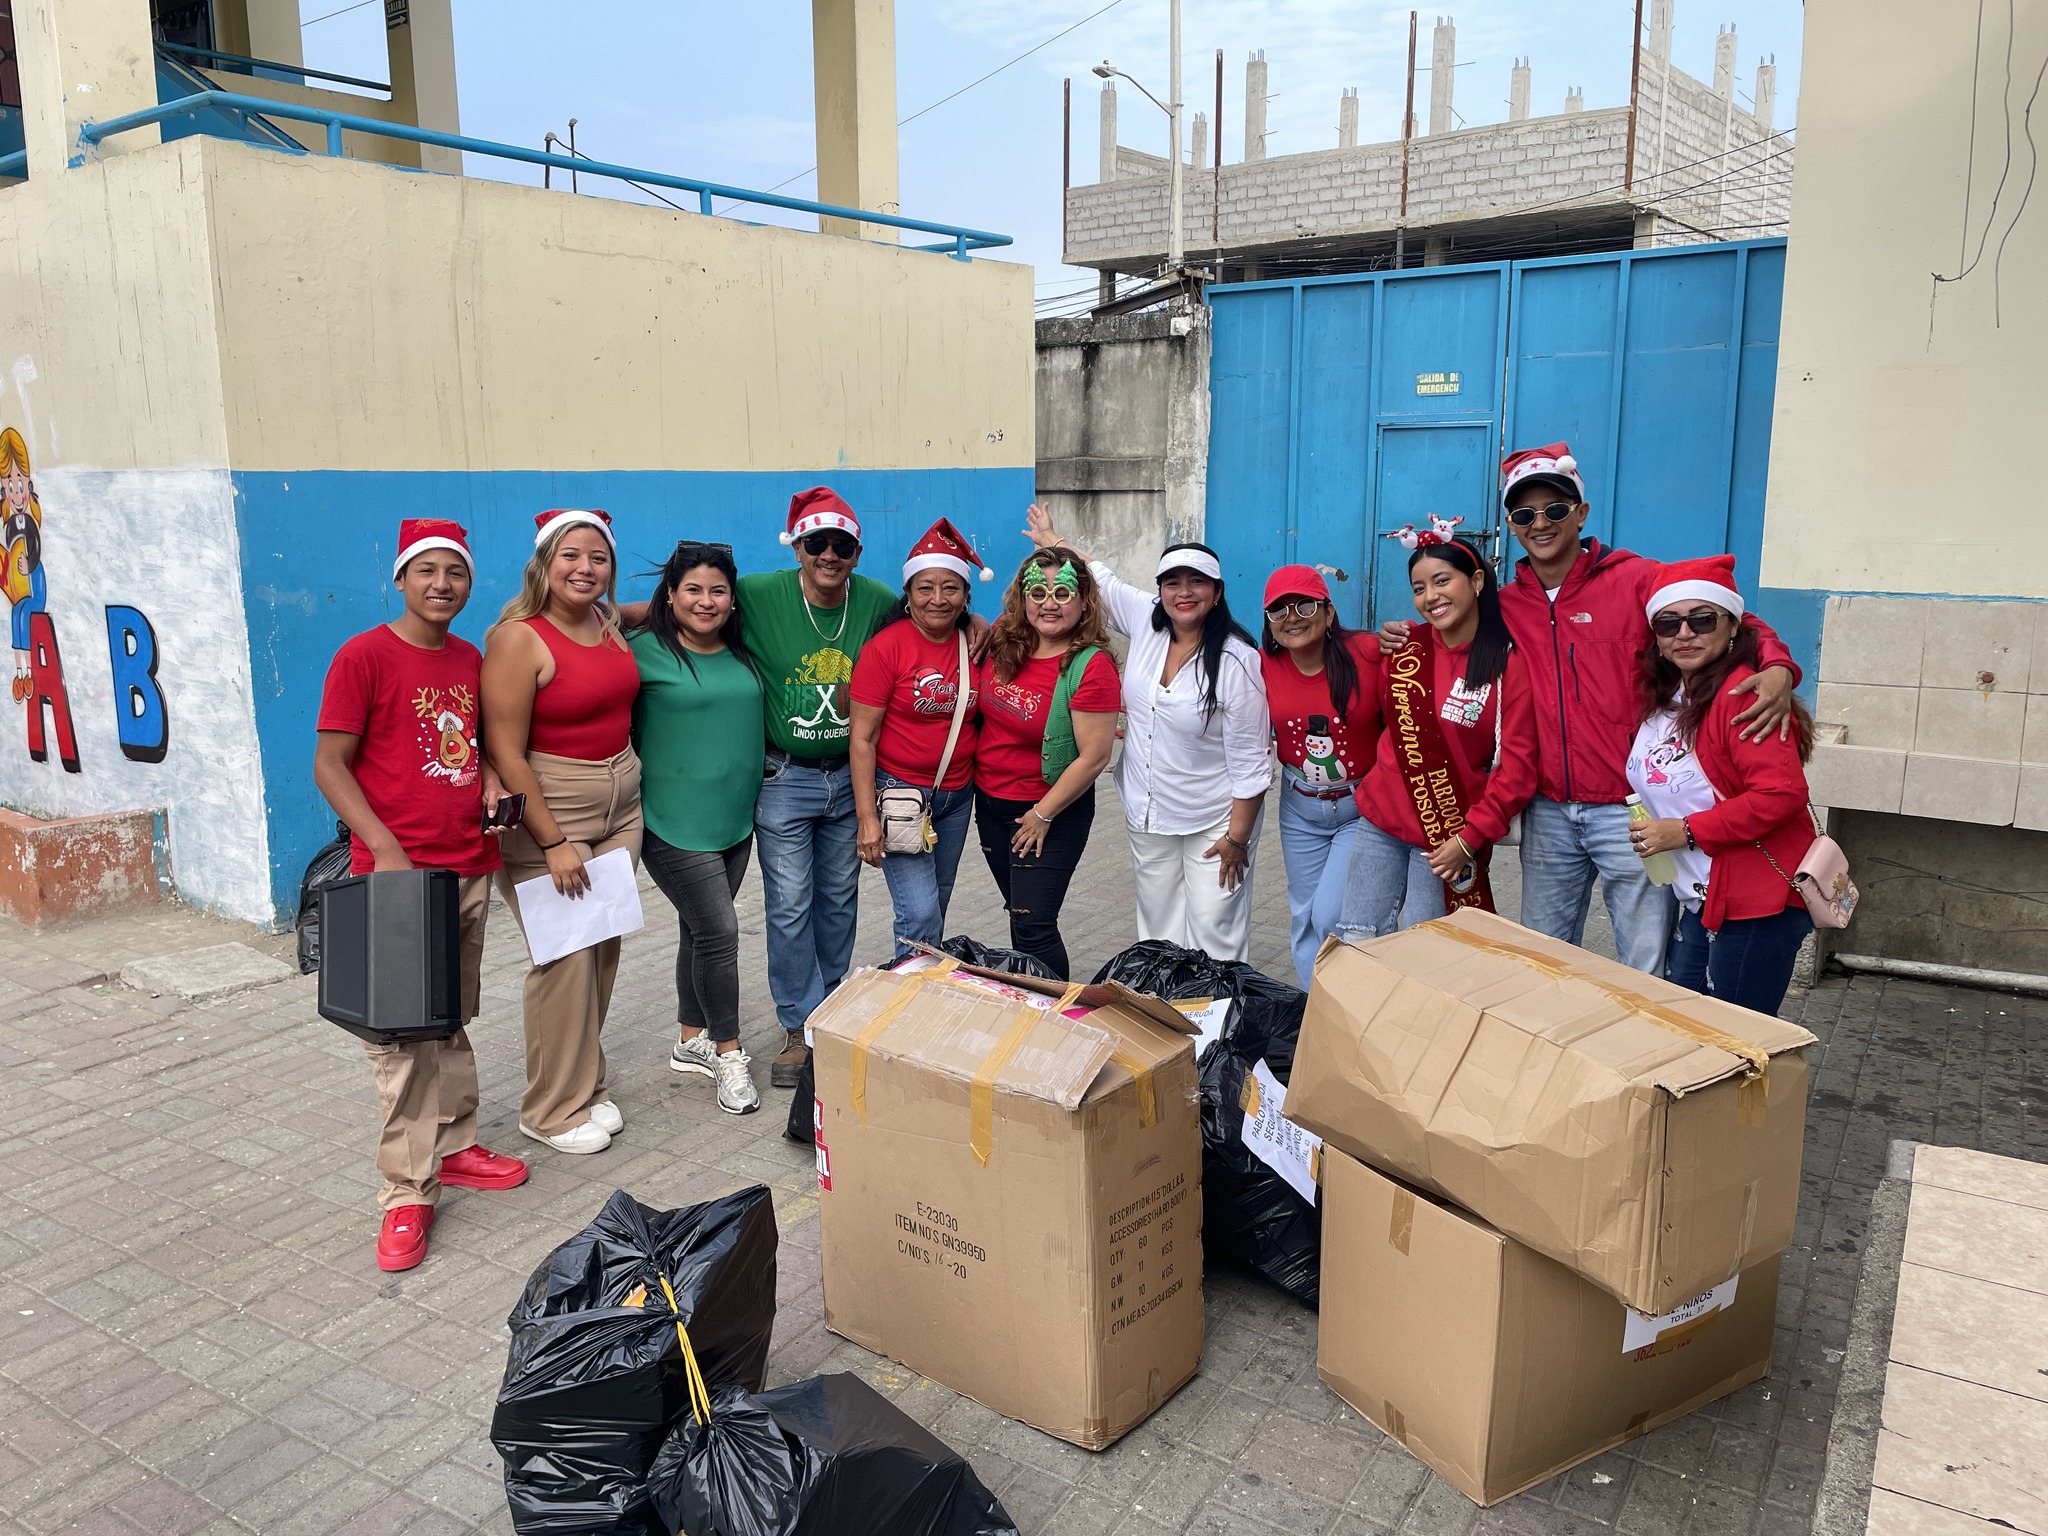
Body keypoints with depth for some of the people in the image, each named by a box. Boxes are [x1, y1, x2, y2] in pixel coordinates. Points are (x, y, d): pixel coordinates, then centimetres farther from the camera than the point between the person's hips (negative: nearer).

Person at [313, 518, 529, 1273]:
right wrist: (386, 850, -19)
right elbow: (328, 764, -10)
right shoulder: (363, 657, -8)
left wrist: (491, 782, 2)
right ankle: (408, 1193, 4)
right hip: (398, 872, -6)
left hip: (471, 869, 6)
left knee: (453, 1019, 17)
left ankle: (454, 1145, 31)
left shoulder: (469, 660, 11)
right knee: (401, 1032, -4)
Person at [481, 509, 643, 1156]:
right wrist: (554, 843, -17)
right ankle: (554, 1109, 12)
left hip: (620, 804, 7)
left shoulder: (610, 624, 5)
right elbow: (505, 753, -16)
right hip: (545, 810, -7)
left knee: (604, 949, 10)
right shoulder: (518, 640, -15)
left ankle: (587, 1085, 26)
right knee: (567, 958, -5)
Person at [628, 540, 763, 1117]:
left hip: (736, 819, 6)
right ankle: (728, 1054, 7)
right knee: (718, 927, -9)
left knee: (701, 929, 16)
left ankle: (691, 1041, 31)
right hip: (675, 822, -6)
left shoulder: (742, 653, 8)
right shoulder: (645, 651, -10)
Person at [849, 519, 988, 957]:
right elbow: (862, 738, -12)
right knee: (921, 915, -10)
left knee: (935, 909, 14)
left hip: (957, 794, 5)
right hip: (900, 791, -5)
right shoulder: (886, 647, -13)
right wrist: (868, 818, -15)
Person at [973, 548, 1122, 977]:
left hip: (1052, 811, -6)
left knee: (1032, 928, -4)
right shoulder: (1001, 640, -4)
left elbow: (1094, 757, -20)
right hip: (990, 801, 6)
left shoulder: (1092, 666, -21)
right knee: (1020, 913, 21)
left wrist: (1043, 814, -15)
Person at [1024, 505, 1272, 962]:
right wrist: (1051, 541, 30)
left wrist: (1237, 838, -14)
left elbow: (1250, 761, -15)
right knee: (1159, 928, 13)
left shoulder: (1236, 661, -18)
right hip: (1148, 814, 6)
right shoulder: (1146, 621, -2)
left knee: (1215, 932, -4)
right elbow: (1101, 580, 18)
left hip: (1213, 820, -6)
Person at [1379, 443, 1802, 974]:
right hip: (1548, 811, 5)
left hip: (1629, 811, -4)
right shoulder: (1507, 604, 7)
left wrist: (1777, 667, -26)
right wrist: (1408, 640, 4)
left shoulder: (1635, 580, -6)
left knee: (1645, 972, 2)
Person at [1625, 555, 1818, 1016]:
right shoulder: (1660, 695, 10)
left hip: (1757, 905, -9)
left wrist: (1686, 831, -20)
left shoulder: (1742, 693, -18)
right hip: (1701, 900, 9)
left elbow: (1782, 793, -25)